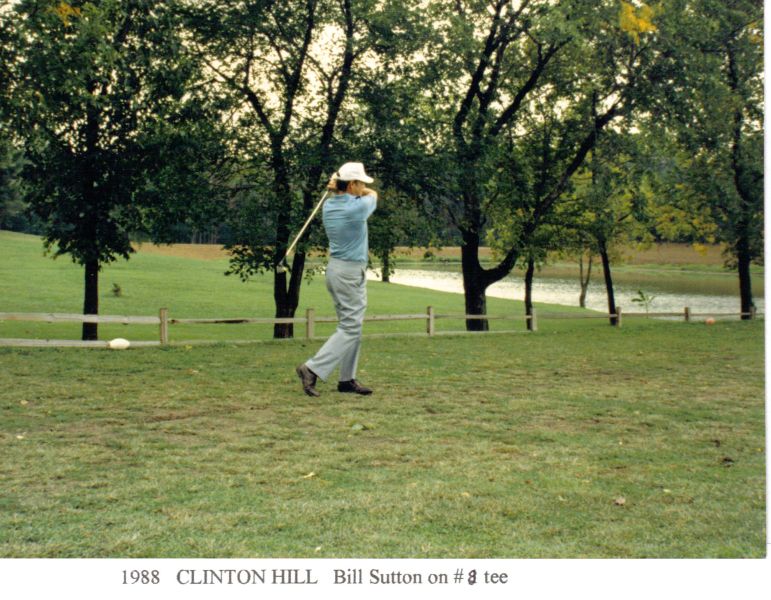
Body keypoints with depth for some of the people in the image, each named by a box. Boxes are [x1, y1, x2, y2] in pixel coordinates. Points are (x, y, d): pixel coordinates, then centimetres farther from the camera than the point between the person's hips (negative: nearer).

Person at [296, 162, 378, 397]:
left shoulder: (328, 206, 4)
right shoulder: (357, 207, -16)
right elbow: (373, 194, 7)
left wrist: (338, 186, 8)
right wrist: (343, 187, 6)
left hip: (336, 269, 9)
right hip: (351, 272, -9)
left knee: (351, 325, 12)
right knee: (349, 328, -5)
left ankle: (347, 379, 13)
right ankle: (313, 369, -13)